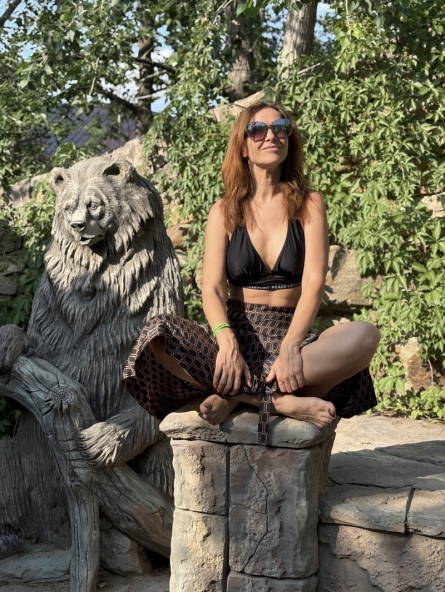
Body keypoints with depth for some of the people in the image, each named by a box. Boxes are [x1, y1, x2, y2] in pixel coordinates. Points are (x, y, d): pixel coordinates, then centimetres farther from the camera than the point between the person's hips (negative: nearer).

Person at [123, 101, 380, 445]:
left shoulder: (308, 204, 4)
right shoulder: (224, 212, 6)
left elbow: (314, 282, -8)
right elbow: (212, 288, -6)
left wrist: (290, 346, -25)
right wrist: (226, 340, -28)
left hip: (291, 336, 0)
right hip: (238, 336, 0)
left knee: (364, 336, -30)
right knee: (159, 333, -29)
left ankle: (238, 396, -26)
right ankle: (281, 401, -27)